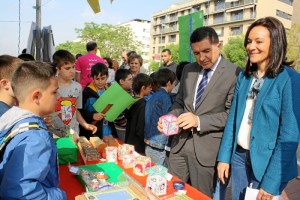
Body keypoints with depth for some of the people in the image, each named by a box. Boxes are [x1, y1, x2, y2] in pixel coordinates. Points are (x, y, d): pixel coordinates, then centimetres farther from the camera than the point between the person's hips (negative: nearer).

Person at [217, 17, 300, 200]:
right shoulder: (244, 76, 4)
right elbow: (233, 119, 5)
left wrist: (272, 182, -16)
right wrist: (224, 157, 1)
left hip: (267, 162, -5)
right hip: (239, 156, 5)